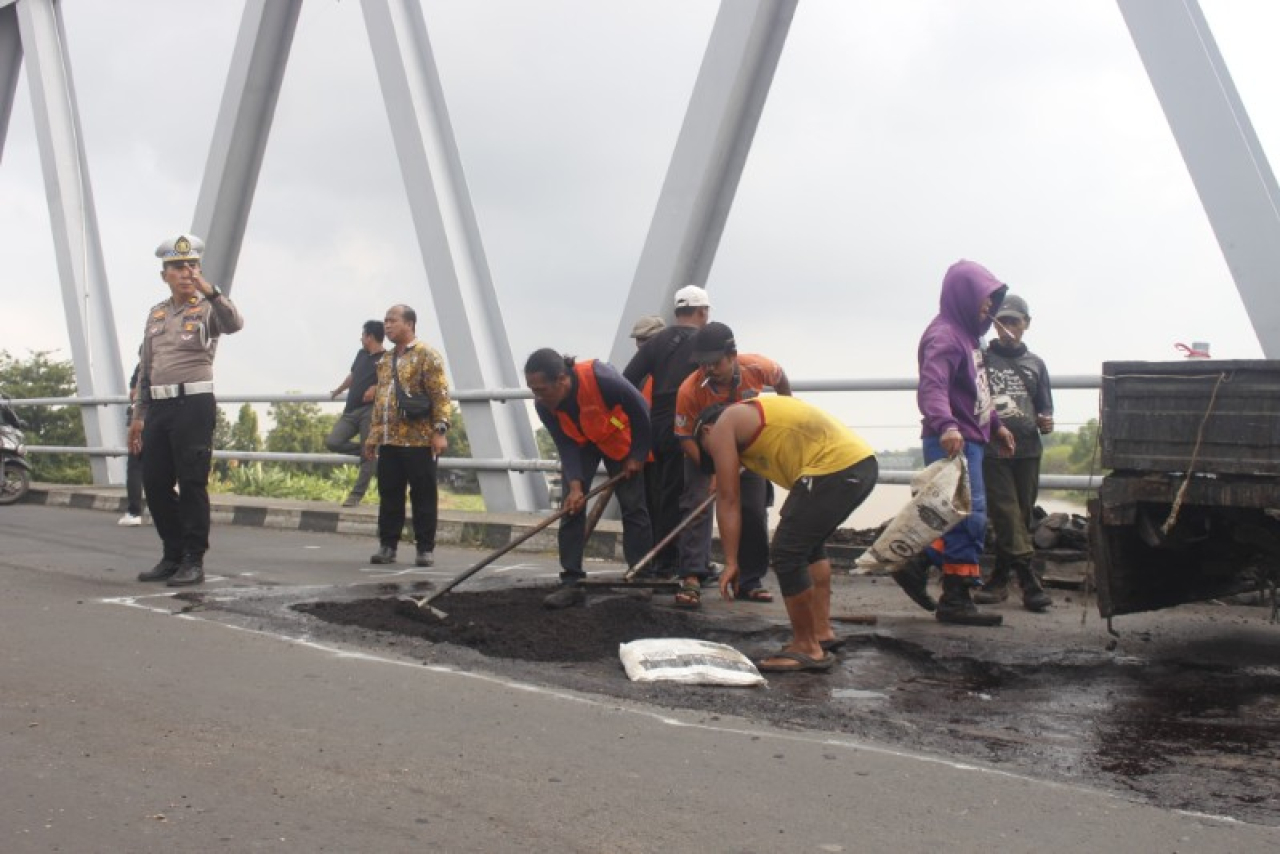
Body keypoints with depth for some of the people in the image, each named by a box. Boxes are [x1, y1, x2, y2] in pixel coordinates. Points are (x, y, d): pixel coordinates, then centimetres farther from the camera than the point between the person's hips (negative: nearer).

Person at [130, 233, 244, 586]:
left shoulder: (208, 308, 0)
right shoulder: (156, 313, 17)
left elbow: (235, 323, -25)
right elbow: (145, 368, 21)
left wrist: (208, 290, -38)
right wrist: (138, 415, 18)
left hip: (194, 404, -6)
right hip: (159, 407, 6)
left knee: (192, 483, -5)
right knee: (155, 483, 8)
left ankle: (194, 561, 2)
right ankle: (173, 555, 20)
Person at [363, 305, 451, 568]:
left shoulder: (426, 356, -5)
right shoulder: (385, 361, 18)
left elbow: (441, 396, -11)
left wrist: (440, 430, -18)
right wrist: (373, 435, 19)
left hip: (420, 440, -7)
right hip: (389, 441, 7)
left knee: (423, 496, -1)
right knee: (389, 494, 8)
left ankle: (425, 548, 6)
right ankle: (387, 545, 15)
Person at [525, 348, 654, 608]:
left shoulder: (600, 378, -39)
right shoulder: (543, 405, -25)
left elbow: (640, 409, -24)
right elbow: (566, 446, -19)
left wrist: (638, 455, -15)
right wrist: (575, 486, -32)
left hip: (618, 440, -3)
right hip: (579, 444, 3)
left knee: (634, 506, -3)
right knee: (571, 506, -8)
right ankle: (571, 582, -7)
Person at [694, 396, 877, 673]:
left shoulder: (723, 426, 7)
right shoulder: (751, 413, 32)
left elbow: (728, 500, 4)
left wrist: (731, 562, 6)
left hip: (833, 468, -10)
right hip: (863, 462, 10)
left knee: (786, 554, -2)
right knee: (810, 544, 27)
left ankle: (808, 649, 7)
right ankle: (822, 632, 31)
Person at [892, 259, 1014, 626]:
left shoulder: (966, 335, 19)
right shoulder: (945, 336, -14)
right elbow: (932, 386, -29)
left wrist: (996, 424, 32)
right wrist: (946, 425, -44)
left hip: (968, 441, 10)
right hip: (952, 443, -10)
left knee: (962, 519, 14)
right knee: (970, 518, -9)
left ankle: (917, 567, 21)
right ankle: (956, 600, -3)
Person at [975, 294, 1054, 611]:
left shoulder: (1035, 364, 17)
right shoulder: (981, 359, 8)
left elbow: (1044, 407, 18)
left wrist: (1046, 422, -3)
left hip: (1027, 451, 4)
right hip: (992, 451, -3)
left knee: (1020, 518, 4)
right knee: (1008, 518, -11)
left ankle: (999, 580, 13)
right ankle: (1029, 582, -14)